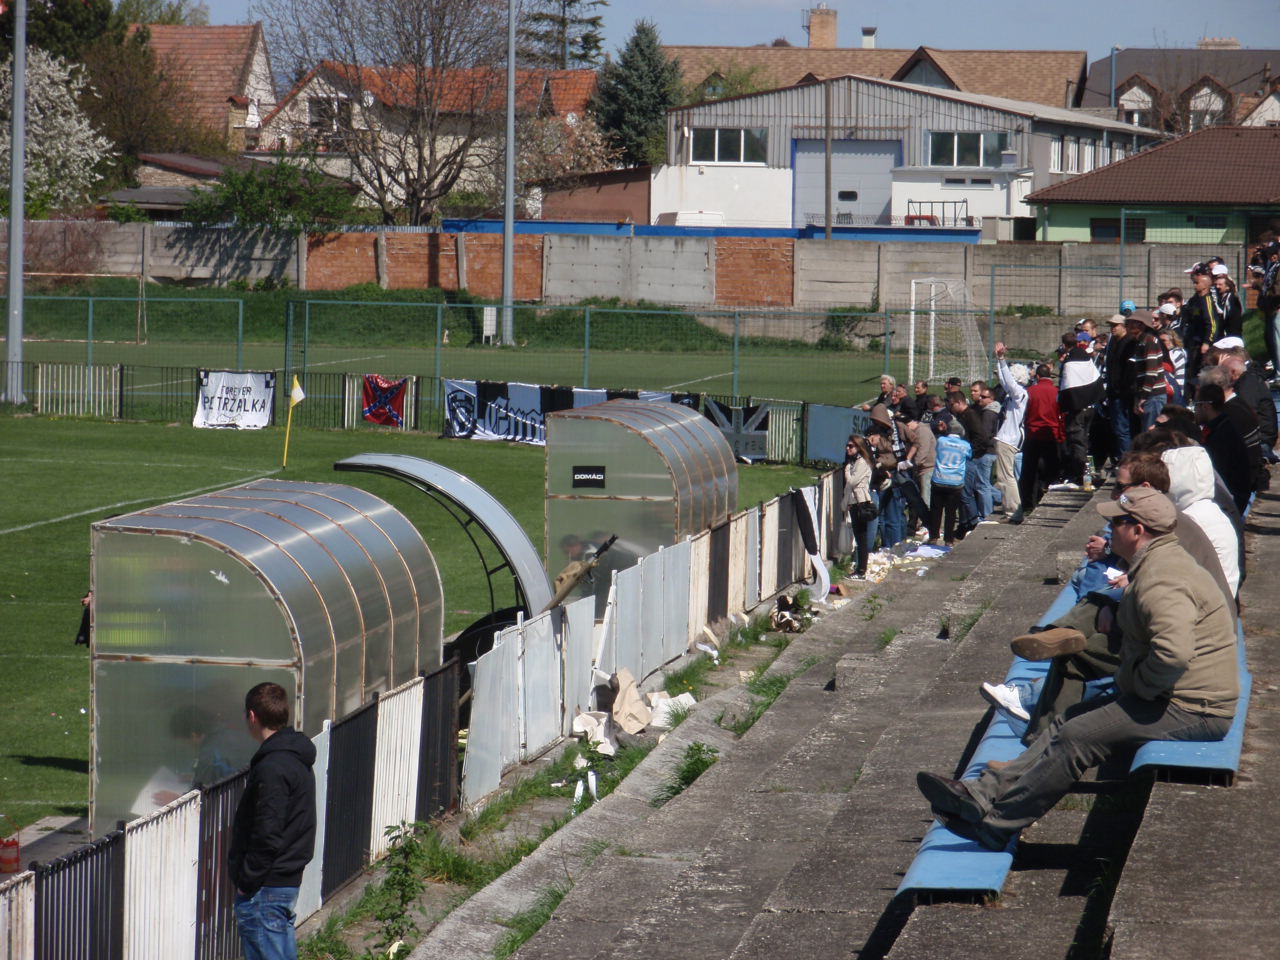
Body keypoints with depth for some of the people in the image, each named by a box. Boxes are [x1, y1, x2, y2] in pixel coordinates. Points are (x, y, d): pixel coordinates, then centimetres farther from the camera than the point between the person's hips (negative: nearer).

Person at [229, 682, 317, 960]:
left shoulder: (272, 767, -20)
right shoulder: (298, 759, 11)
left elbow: (267, 836, -23)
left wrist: (246, 882, -15)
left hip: (266, 885, -10)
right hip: (290, 879, 10)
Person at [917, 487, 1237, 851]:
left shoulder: (1159, 579, -22)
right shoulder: (1162, 560, 15)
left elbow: (1173, 653, -36)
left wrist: (1138, 685, -18)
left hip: (1191, 710, -11)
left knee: (1076, 738, -14)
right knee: (1067, 723, 10)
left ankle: (995, 823, -10)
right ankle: (987, 792, 5)